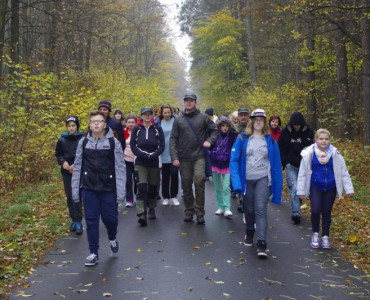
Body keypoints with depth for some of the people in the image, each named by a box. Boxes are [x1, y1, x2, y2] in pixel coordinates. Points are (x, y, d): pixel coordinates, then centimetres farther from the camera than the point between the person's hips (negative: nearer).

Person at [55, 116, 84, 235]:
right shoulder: (62, 140, 2)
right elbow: (58, 154, 11)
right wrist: (63, 162, -7)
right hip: (66, 172, 4)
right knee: (69, 197, 9)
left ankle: (78, 222, 2)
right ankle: (74, 220, 21)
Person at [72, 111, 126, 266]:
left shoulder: (113, 143, -2)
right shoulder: (83, 142, 4)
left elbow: (120, 168, -4)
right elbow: (77, 167, 7)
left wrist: (121, 192, -8)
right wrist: (75, 190, 5)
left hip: (108, 189, -1)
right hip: (89, 189, 2)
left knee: (110, 218, 5)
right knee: (91, 221, 5)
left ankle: (112, 238, 39)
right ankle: (94, 253, 17)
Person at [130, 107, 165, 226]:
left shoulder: (157, 129, 5)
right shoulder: (137, 129, 5)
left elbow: (162, 145, 2)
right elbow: (133, 145, 0)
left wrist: (153, 155, -13)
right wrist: (144, 155, -12)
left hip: (154, 163, 1)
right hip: (140, 163, -1)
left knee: (153, 187, 10)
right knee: (142, 187, -14)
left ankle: (152, 209, 30)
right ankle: (141, 214, -18)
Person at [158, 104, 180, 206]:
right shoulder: (159, 123, 3)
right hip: (164, 154, 1)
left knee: (174, 173, -8)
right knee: (165, 176, 8)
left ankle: (173, 196, 6)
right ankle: (166, 197, 19)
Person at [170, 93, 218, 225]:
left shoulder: (203, 117, 4)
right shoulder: (178, 120, 7)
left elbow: (214, 130, 13)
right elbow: (173, 139, 4)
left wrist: (209, 141, -5)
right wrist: (174, 157, -4)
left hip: (199, 157, -2)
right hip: (184, 159, 2)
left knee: (199, 181, -16)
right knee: (186, 186, 8)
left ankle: (200, 213, -6)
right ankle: (189, 212, 23)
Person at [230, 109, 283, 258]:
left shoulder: (270, 140, 1)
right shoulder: (243, 139, -1)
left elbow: (276, 163, 5)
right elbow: (234, 159, -3)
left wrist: (277, 185, 4)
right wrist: (236, 181, -13)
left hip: (263, 179, -1)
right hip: (247, 179, 1)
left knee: (261, 209, -13)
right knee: (249, 209, 15)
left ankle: (261, 244, -13)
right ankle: (249, 233, 41)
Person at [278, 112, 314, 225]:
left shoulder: (308, 132, 3)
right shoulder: (285, 132, 1)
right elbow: (281, 149, 8)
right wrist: (285, 162, 0)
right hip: (291, 166, -2)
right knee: (293, 188, -12)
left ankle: (296, 211, 24)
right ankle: (296, 213, -16)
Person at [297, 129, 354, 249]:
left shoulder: (335, 154, -7)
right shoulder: (309, 153, -9)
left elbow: (344, 172, 0)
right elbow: (302, 173, -3)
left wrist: (349, 189, -2)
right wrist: (301, 191, -1)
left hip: (330, 188, 1)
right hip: (315, 187, -1)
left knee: (327, 212, 8)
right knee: (315, 211, -12)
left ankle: (325, 237, 26)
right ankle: (315, 234, 14)